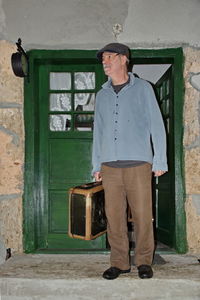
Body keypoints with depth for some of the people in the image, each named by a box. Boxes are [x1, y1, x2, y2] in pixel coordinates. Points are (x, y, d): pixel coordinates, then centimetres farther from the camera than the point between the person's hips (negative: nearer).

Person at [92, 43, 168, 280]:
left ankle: (143, 262, 14)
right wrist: (96, 165, 13)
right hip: (110, 166, 3)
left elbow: (156, 125, 4)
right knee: (114, 216, 2)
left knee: (142, 215, -1)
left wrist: (160, 161, -2)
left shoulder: (142, 88, 7)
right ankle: (119, 262, 14)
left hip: (138, 164, -3)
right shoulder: (101, 95, 17)